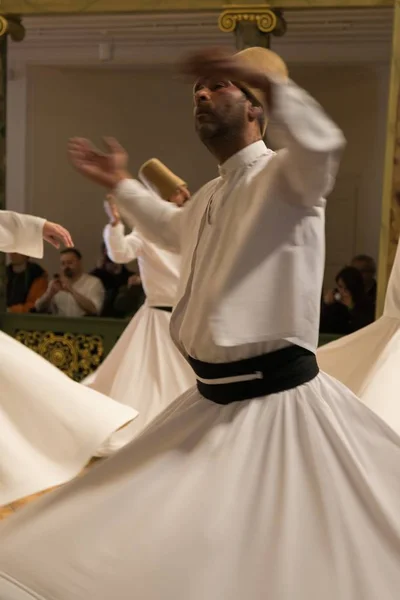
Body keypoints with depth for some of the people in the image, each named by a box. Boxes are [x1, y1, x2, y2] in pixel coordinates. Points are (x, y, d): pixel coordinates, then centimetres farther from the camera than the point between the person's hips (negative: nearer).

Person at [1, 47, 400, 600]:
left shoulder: (286, 176, -11)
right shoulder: (211, 196, 14)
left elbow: (320, 144, -36)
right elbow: (174, 230, 37)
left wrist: (271, 84, -49)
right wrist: (121, 187, 38)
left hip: (279, 401, -8)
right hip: (214, 403, 8)